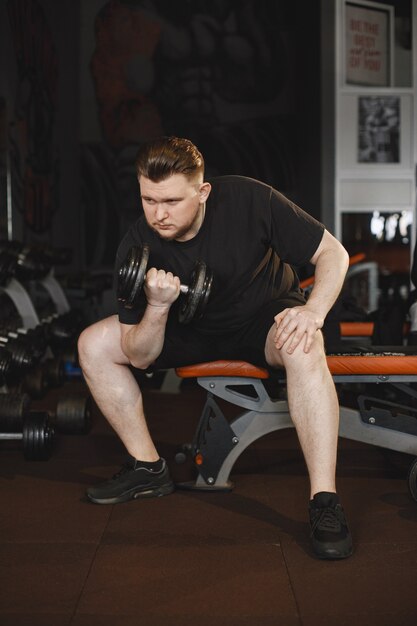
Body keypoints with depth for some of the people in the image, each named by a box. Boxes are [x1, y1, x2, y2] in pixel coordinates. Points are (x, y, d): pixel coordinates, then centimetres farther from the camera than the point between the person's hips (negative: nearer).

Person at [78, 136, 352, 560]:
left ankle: (325, 501, -33)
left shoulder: (249, 200, -26)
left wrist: (314, 309, -36)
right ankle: (148, 469, 3)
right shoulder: (138, 247, -18)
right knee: (94, 345, -10)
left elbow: (333, 253, -17)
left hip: (265, 316, -3)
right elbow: (139, 357, -15)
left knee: (303, 348, -38)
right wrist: (157, 307, -36)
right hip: (194, 329, 4)